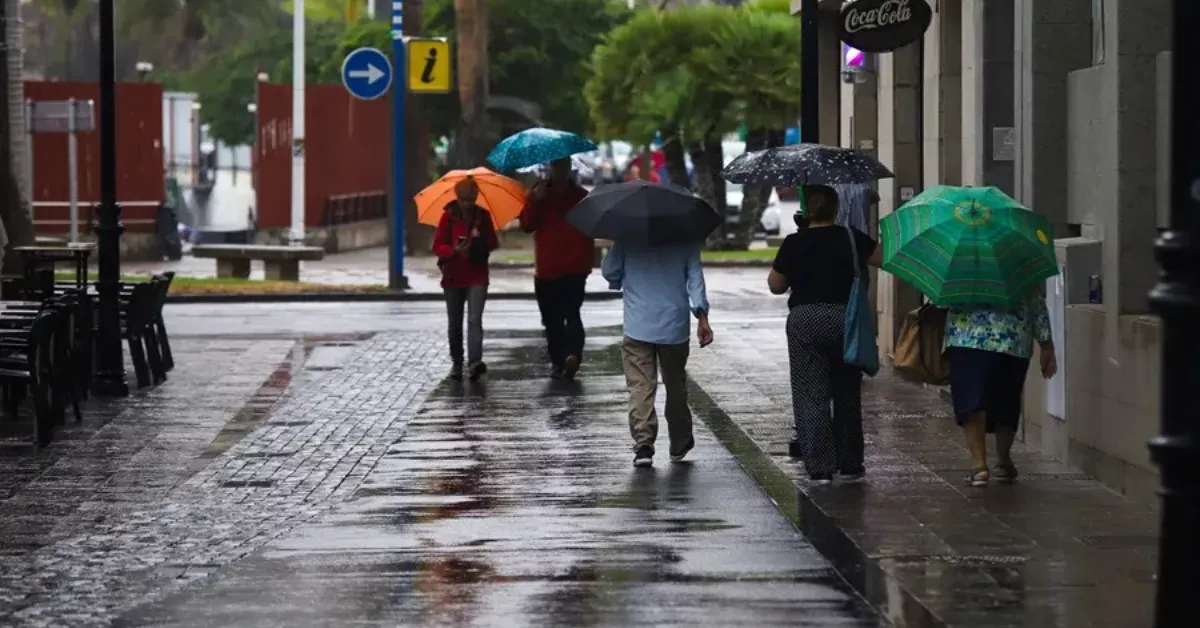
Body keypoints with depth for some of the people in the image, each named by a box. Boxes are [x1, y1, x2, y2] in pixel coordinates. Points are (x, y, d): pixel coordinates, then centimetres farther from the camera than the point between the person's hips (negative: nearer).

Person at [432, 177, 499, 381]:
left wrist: (480, 240, -14)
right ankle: (456, 363, 23)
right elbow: (437, 246, -5)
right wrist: (454, 251, -24)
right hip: (453, 276, 1)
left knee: (474, 319, -15)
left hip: (477, 276, -1)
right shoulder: (449, 216, -3)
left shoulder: (483, 216, 1)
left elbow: (493, 243, 8)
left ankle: (475, 362, -26)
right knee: (455, 324, 10)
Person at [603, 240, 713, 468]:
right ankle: (680, 444, 27)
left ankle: (643, 443, -19)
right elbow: (695, 276, -7)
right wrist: (701, 315, -11)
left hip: (638, 327, -2)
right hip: (675, 326, 2)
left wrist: (621, 283, 25)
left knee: (640, 386, -3)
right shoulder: (686, 239, 1)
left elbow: (609, 271, 3)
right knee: (675, 384, 17)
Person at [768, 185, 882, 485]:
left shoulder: (793, 244, -3)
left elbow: (776, 285, 5)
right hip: (845, 320, 1)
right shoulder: (851, 239, -3)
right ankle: (849, 464, 19)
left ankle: (819, 467, -4)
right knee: (847, 395, 14)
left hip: (805, 322, -1)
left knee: (811, 397, 2)